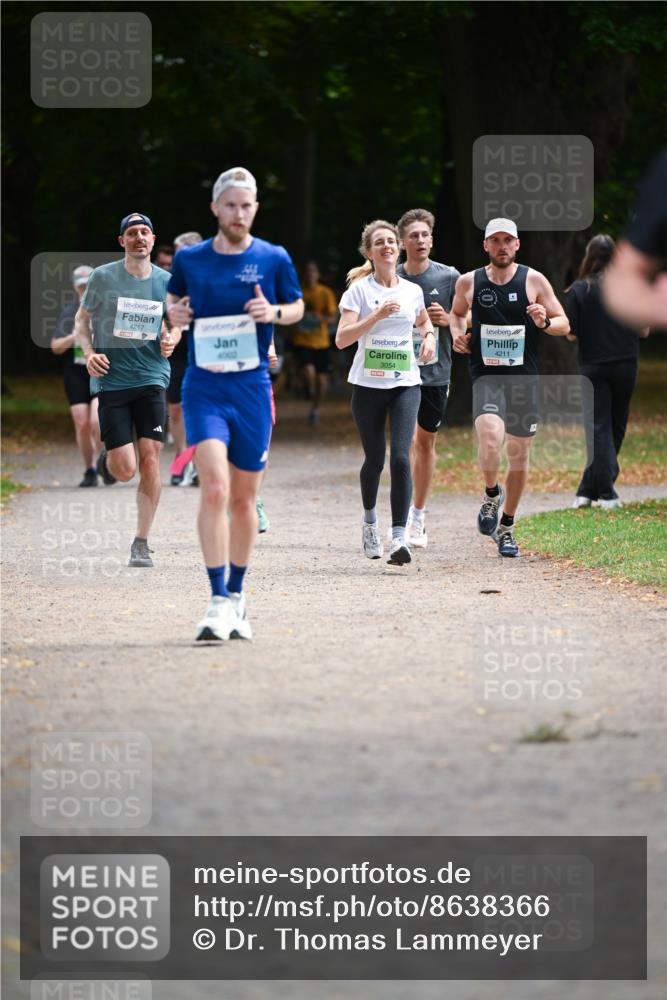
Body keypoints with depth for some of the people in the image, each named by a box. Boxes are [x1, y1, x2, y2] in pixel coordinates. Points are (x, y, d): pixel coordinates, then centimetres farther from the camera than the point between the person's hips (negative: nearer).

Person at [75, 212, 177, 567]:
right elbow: (82, 319, 9)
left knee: (150, 459, -8)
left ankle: (141, 543, 2)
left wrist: (171, 339, -2)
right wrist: (89, 353, -7)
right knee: (125, 470, -7)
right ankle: (107, 458, 32)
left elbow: (175, 323, 20)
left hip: (152, 378, 2)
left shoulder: (166, 281, 5)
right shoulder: (103, 277, -1)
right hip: (111, 379, -2)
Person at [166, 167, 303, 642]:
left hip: (253, 387, 1)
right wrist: (175, 312, -3)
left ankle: (237, 594, 26)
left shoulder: (274, 259, 1)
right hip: (204, 387, -1)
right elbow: (174, 298, 21)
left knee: (243, 499, 9)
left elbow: (298, 306, 14)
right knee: (214, 489, -18)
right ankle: (219, 600, -18)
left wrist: (275, 312, -8)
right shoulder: (189, 259, 3)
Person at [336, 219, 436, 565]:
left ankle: (399, 537, -18)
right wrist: (376, 316, -23)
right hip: (368, 384, -1)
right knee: (375, 459, 7)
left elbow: (423, 320, 30)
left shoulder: (412, 290, 8)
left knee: (400, 457, -15)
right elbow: (342, 339, -13)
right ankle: (369, 519, 37)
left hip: (405, 384, 1)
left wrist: (429, 336, 8)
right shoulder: (359, 290, -3)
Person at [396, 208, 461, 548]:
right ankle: (402, 516, -14)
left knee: (426, 443, 12)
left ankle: (418, 517, 26)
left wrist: (448, 320, -13)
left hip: (436, 371, 1)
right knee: (407, 438, -17)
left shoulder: (449, 277, 0)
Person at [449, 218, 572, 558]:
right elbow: (456, 312, 24)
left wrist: (544, 322, -17)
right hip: (486, 376, -1)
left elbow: (564, 325, 4)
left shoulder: (534, 281, 1)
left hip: (525, 379, 1)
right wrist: (457, 334, 3)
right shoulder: (468, 282, 3)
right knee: (490, 441, -26)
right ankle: (492, 493, 5)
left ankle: (506, 527, 25)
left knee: (519, 454, 8)